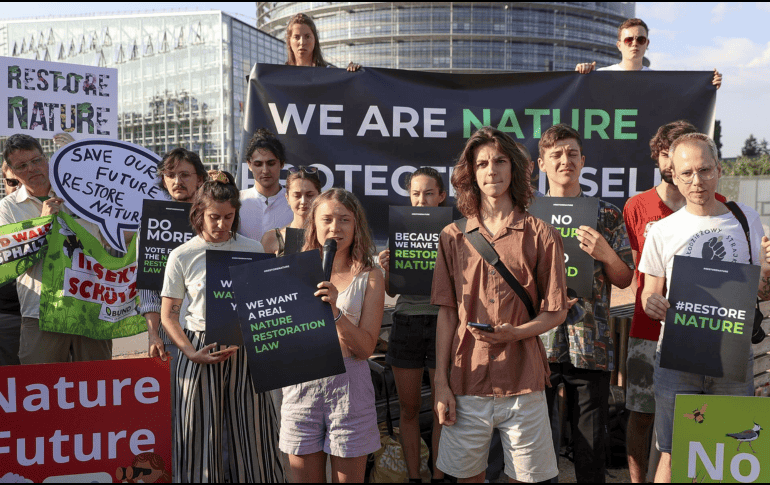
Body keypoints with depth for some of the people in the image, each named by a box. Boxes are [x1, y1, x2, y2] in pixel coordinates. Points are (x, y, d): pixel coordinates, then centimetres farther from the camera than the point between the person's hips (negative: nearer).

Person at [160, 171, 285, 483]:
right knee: (200, 437, 5)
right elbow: (168, 314, 2)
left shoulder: (252, 250, 5)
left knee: (252, 434, 4)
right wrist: (190, 352, -12)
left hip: (245, 350, 1)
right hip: (200, 351, -1)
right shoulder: (182, 256, 1)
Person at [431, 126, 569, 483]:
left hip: (523, 384, -1)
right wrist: (441, 383, 1)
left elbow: (557, 312, 2)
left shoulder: (541, 235, 0)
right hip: (466, 383, 1)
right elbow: (446, 314, 5)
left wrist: (515, 332, -17)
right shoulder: (453, 237, 6)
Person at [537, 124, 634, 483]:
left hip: (590, 344, 0)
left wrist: (605, 254, -12)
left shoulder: (608, 216, 6)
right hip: (538, 342, 0)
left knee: (592, 444, 8)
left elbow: (625, 280, 7)